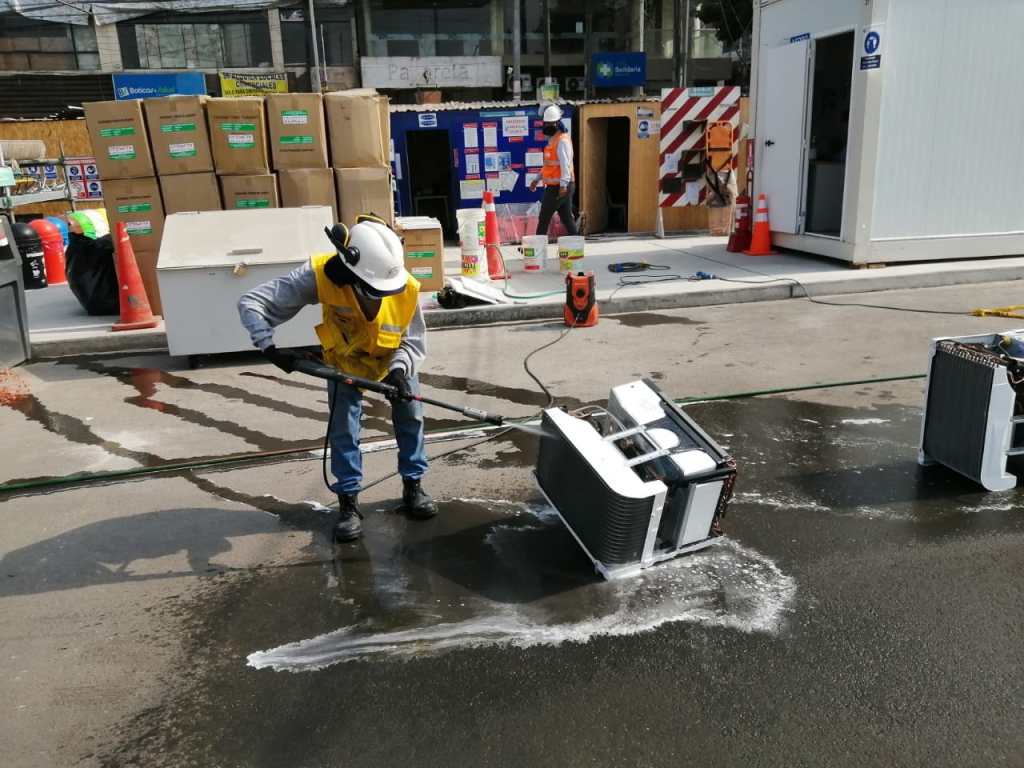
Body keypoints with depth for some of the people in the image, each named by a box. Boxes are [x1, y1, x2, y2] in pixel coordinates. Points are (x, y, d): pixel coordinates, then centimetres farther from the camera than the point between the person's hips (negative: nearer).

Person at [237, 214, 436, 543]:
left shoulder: (406, 288, -35)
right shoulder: (320, 275, -39)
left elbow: (414, 342, -21)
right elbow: (251, 303, -35)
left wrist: (399, 370, -41)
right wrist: (270, 347, -47)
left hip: (395, 359, 1)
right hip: (344, 361, -1)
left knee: (410, 418, 7)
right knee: (343, 430, -1)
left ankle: (413, 486, 25)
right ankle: (348, 502, 13)